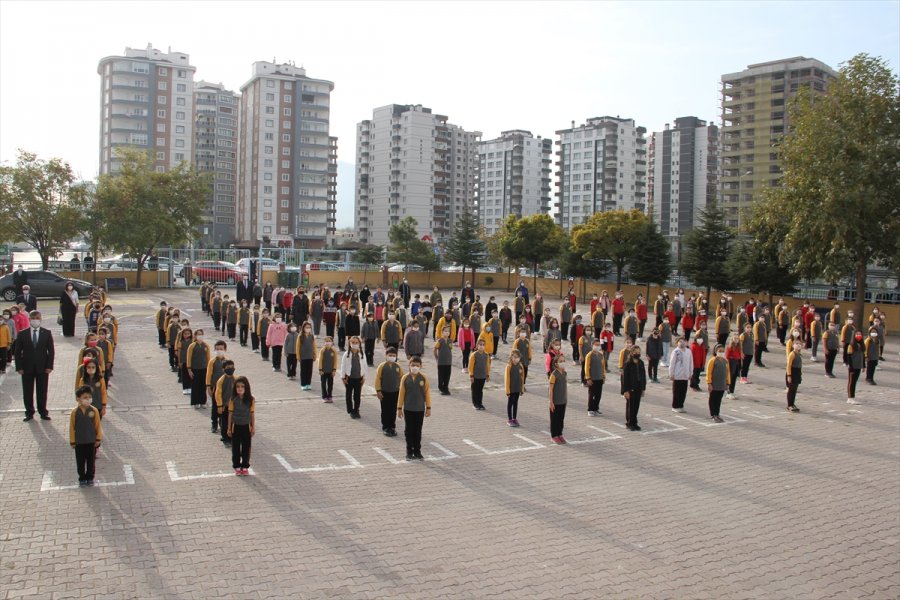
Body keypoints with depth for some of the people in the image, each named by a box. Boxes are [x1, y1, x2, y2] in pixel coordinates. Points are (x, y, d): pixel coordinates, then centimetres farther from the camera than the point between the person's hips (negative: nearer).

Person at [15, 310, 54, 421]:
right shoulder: (22, 334, 2)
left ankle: (43, 412, 13)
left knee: (42, 391, 5)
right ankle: (29, 413, 16)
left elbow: (51, 351, 2)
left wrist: (49, 366, -6)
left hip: (42, 368, 0)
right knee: (27, 392, 5)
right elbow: (17, 352, 2)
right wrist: (19, 367, -6)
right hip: (27, 368, 1)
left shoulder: (47, 333, 2)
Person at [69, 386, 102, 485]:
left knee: (91, 461, 11)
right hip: (79, 442, 0)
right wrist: (72, 441, -1)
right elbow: (72, 427, -4)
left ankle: (90, 478, 26)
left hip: (91, 441, 0)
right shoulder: (75, 412, -11)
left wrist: (98, 439, -2)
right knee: (80, 461, 11)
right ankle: (82, 478, 26)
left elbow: (98, 426, -2)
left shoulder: (94, 411, -9)